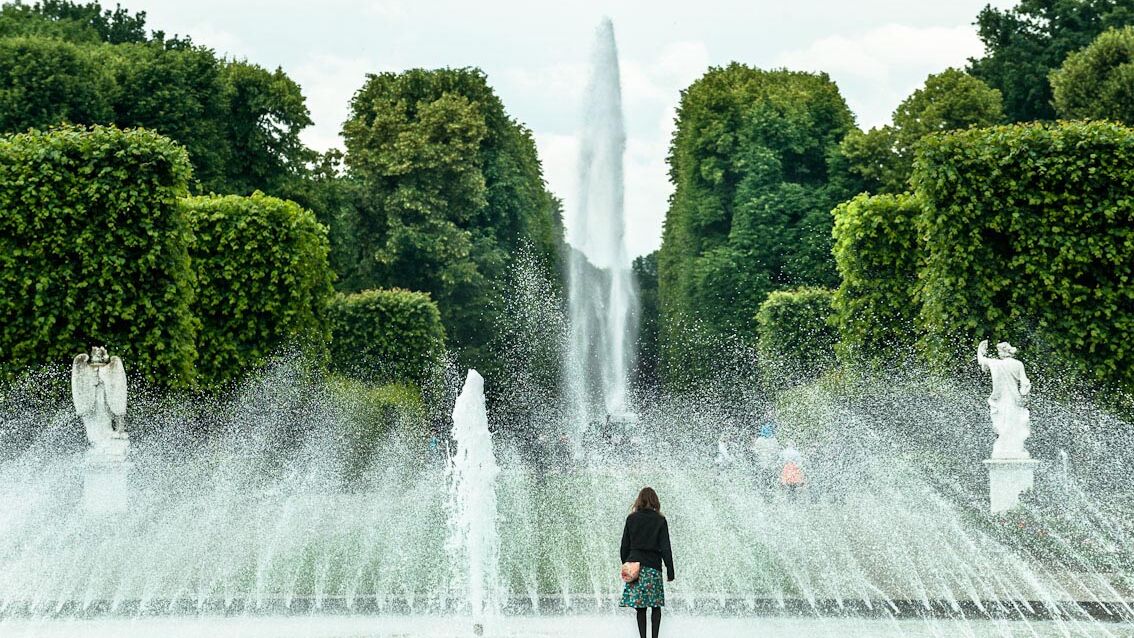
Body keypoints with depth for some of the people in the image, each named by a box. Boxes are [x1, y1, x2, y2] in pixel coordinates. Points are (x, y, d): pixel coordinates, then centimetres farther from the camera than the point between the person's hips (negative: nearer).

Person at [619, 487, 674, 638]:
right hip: (653, 566, -1)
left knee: (640, 608, 3)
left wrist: (626, 566, 17)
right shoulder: (660, 520, 0)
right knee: (656, 605, 6)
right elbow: (665, 547, -2)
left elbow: (625, 546, 7)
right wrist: (670, 571, 1)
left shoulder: (631, 519, 4)